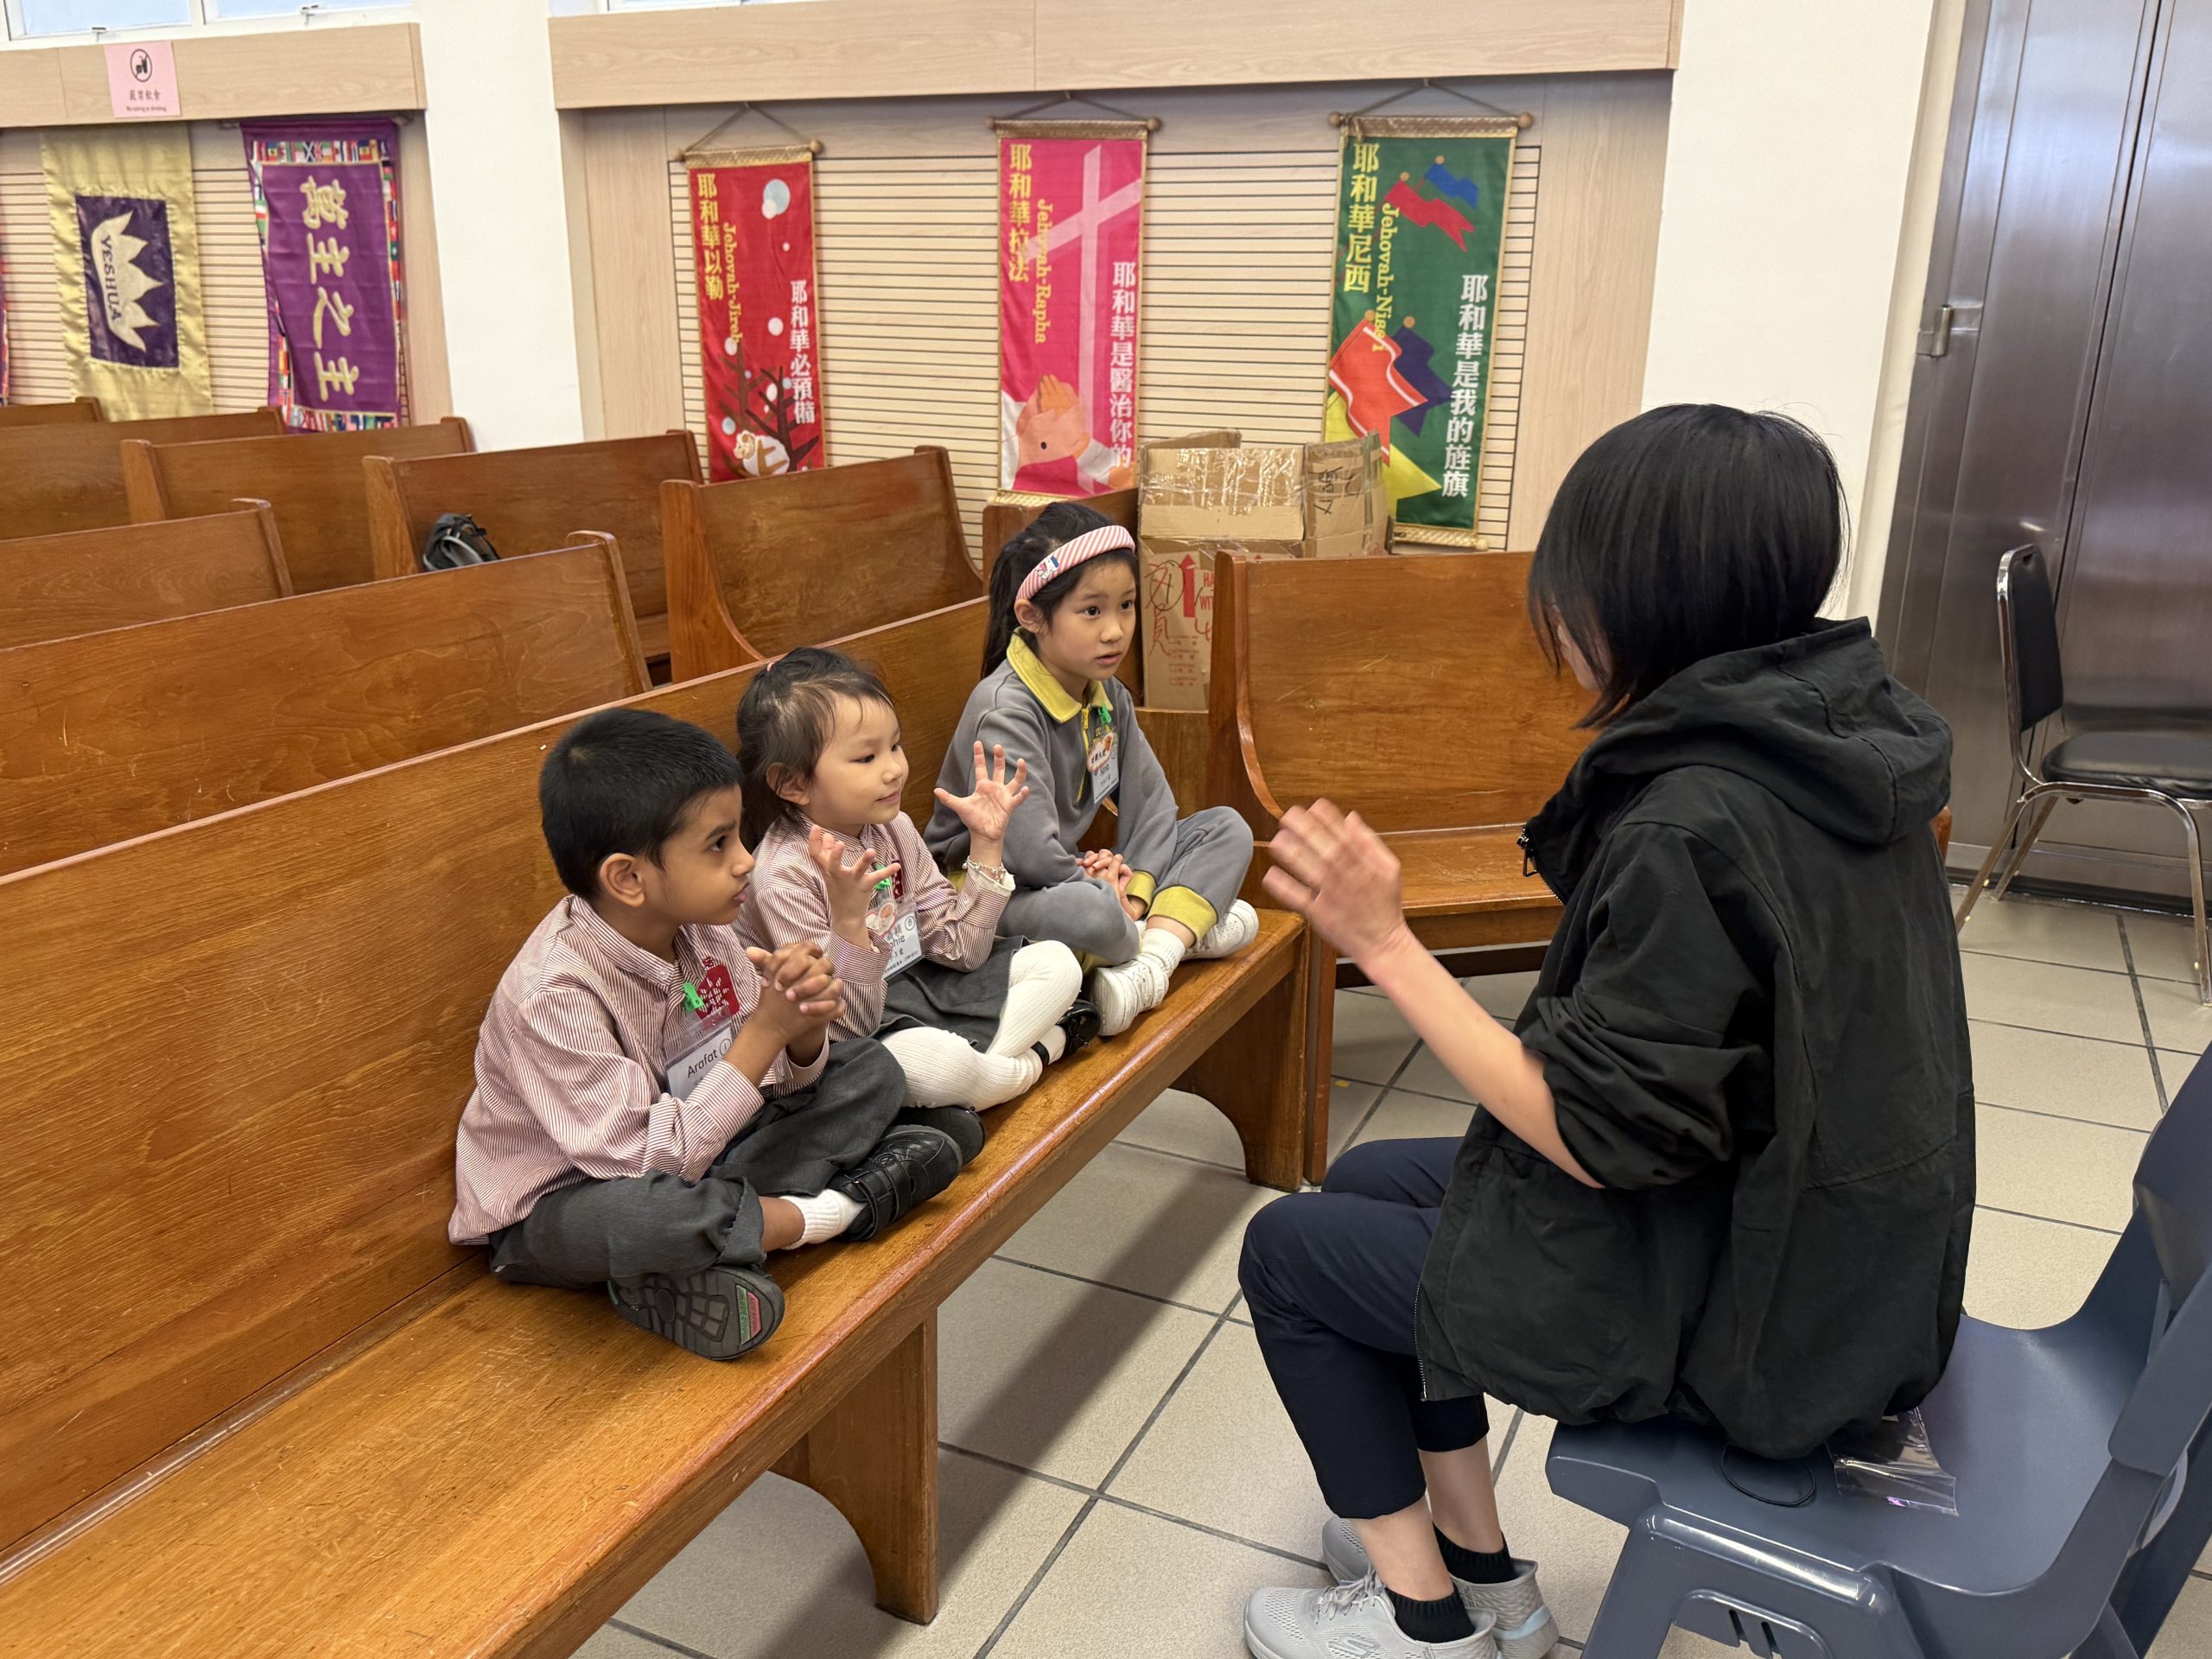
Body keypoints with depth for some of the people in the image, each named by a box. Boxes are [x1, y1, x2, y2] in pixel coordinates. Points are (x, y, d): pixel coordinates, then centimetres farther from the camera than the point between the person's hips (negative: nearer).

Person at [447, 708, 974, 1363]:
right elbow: (647, 1164, -32)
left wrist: (804, 1028, -24)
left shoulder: (700, 929, -8)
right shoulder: (553, 995, -29)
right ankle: (816, 1215, -13)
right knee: (636, 1212, -43)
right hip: (554, 1211, -7)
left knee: (871, 1072, 0)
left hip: (685, 1152, 7)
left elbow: (778, 1083, 0)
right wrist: (764, 1031, -31)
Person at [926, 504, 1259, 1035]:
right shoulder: (1005, 711, -23)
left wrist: (1135, 890, -12)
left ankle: (1153, 960, -21)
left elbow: (1150, 802, 4)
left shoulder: (1108, 696, 5)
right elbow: (1029, 851, -30)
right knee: (1091, 913, -43)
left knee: (1227, 830, -1)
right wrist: (1107, 890, -16)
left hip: (1074, 874, 9)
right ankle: (1185, 925, -12)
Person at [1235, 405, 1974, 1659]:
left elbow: (1595, 1139, -26)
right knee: (1370, 1181, 20)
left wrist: (1385, 943, -24)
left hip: (1735, 1319, -9)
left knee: (1288, 1249, 6)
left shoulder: (1693, 824, -31)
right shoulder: (1839, 735, -2)